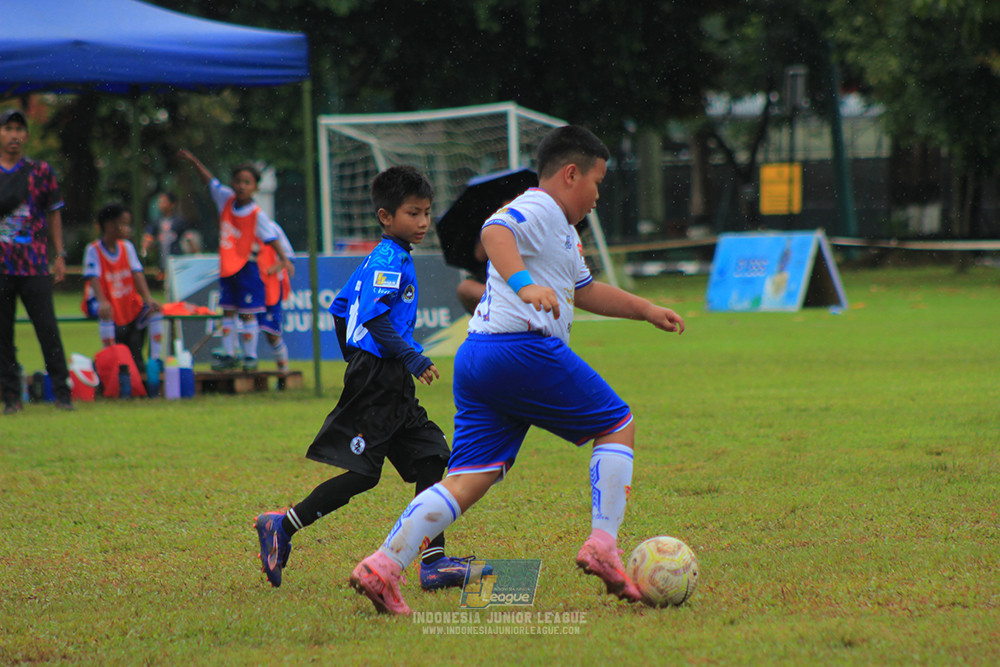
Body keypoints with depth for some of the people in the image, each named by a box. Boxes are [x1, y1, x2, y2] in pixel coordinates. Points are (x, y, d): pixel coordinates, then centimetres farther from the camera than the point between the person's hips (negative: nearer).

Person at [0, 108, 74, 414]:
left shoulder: (40, 170, 8)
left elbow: (53, 213, 11)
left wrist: (59, 254, 6)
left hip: (35, 265, -1)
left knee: (48, 331, -4)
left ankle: (62, 393, 1)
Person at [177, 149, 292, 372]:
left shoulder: (258, 215, -14)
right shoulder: (226, 199, 1)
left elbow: (271, 238, -16)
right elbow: (210, 181, 11)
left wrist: (284, 259, -28)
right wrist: (193, 161, 10)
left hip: (247, 268, -6)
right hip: (227, 267, 6)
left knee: (247, 313, -2)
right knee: (228, 311, 9)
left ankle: (250, 356, 5)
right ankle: (228, 354, 16)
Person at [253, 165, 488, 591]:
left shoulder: (377, 259, 18)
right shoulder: (389, 261, -12)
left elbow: (341, 308, 24)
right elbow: (374, 317, -22)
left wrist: (354, 360, 30)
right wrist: (411, 357, -25)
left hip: (390, 382, 11)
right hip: (377, 377, -11)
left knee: (430, 458, 4)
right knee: (361, 473, -9)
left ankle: (433, 561, 1)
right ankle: (282, 527, 0)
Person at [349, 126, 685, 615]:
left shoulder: (560, 229, 31)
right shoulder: (537, 210, -3)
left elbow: (586, 291, 46)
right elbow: (495, 231, -26)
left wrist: (647, 311, 48)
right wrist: (524, 282, -41)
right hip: (523, 348, -10)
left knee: (468, 480, 0)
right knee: (618, 426, 6)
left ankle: (384, 565, -14)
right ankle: (603, 546, -1)